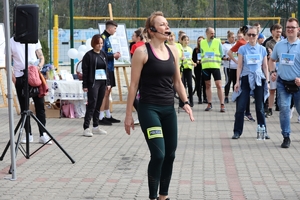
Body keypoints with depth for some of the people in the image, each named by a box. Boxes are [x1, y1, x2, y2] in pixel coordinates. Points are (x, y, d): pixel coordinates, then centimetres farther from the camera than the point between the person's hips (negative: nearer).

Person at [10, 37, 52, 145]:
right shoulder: (11, 42, 1)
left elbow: (41, 57, 9)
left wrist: (40, 65, -12)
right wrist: (12, 75, -10)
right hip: (20, 76, -1)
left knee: (40, 105, -1)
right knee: (24, 107, 5)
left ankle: (43, 134, 2)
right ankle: (28, 134, 13)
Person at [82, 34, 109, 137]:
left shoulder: (103, 54, 13)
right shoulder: (89, 55, -6)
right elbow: (85, 71, -8)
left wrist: (108, 82, 13)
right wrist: (85, 85, -11)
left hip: (103, 82, 6)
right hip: (93, 83, -6)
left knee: (98, 105, 10)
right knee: (92, 104, -11)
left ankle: (96, 126, 17)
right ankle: (86, 128, -9)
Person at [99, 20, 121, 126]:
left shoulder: (107, 38, 16)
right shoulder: (103, 38, -14)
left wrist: (114, 54, 5)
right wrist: (113, 55, -12)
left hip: (109, 69, 10)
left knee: (107, 92, 14)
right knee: (104, 92, -9)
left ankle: (108, 116, 21)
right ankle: (101, 118, -7)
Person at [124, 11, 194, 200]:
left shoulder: (173, 50, 8)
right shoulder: (142, 51, -9)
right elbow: (134, 84, -7)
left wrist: (185, 102, 2)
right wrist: (129, 114, -7)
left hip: (169, 109, 6)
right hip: (149, 109, -6)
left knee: (170, 154, 8)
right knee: (158, 154, -13)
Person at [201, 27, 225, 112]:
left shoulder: (218, 42, 3)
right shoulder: (202, 42, 10)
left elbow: (221, 54, 6)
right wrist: (203, 60, 5)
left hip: (215, 66, -3)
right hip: (205, 66, 3)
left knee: (219, 85, -7)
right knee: (208, 85, 8)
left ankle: (222, 105, -5)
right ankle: (209, 104, 17)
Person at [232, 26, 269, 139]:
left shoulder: (262, 49, 6)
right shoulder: (242, 49, 2)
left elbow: (265, 66, 10)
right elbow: (239, 66, 2)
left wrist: (267, 81, 5)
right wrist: (237, 81, -2)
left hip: (259, 80, 1)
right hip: (246, 79, -1)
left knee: (260, 108, 6)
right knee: (240, 107, -4)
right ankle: (237, 132, 4)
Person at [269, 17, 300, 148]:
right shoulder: (279, 45, 6)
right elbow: (272, 60, 22)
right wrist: (272, 71, 6)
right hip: (282, 82, 2)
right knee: (284, 108, -6)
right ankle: (286, 137, 3)